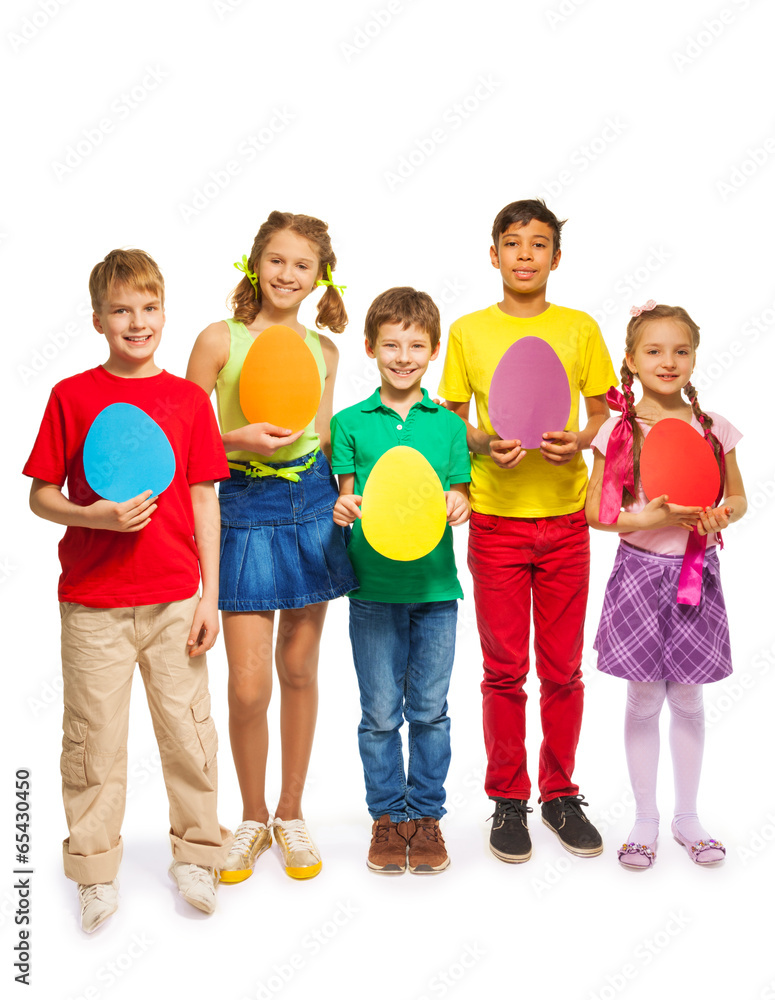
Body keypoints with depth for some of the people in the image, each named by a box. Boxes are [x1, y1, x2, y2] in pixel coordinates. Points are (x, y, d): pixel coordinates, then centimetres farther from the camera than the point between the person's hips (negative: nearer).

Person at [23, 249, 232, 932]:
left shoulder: (189, 399, 3)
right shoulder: (72, 396, -1)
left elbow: (205, 502, 5)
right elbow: (40, 495, 2)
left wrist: (210, 597, 2)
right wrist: (96, 516, -18)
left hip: (175, 600, 1)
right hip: (92, 601, -1)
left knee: (189, 729, 9)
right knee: (94, 738, 7)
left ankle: (195, 855, 29)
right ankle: (96, 873, 24)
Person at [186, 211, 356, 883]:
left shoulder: (322, 351, 8)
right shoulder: (220, 340, -3)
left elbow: (325, 441, 13)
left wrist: (347, 493, -3)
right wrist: (238, 439, -18)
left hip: (311, 505, 3)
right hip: (245, 508, -3)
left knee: (300, 670, 11)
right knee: (248, 686, -4)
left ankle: (291, 813, 28)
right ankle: (253, 818, 21)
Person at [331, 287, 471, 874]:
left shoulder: (448, 424, 7)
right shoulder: (350, 423, 3)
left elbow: (459, 496, 6)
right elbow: (348, 499, 3)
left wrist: (460, 504, -17)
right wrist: (343, 510, -19)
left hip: (435, 587, 1)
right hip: (373, 587, -1)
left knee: (430, 710, 9)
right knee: (380, 713, 7)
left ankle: (426, 814, 24)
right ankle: (388, 815, 24)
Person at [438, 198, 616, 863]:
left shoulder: (580, 329, 6)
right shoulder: (468, 332, 5)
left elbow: (602, 416, 10)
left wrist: (580, 441, -11)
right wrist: (485, 443, -12)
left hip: (564, 517, 1)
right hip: (496, 519, -1)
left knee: (563, 669, 7)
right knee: (504, 670, 4)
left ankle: (560, 793, 24)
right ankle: (508, 800, 19)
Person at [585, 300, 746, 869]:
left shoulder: (712, 429, 0)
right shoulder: (618, 431, -6)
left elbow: (738, 498, 10)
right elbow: (595, 511, -4)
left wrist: (718, 515, -12)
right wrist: (648, 518, -19)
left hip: (696, 574, 2)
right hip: (640, 571, -2)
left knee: (688, 701, 12)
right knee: (644, 702, 7)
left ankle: (688, 816, 29)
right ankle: (646, 819, 23)